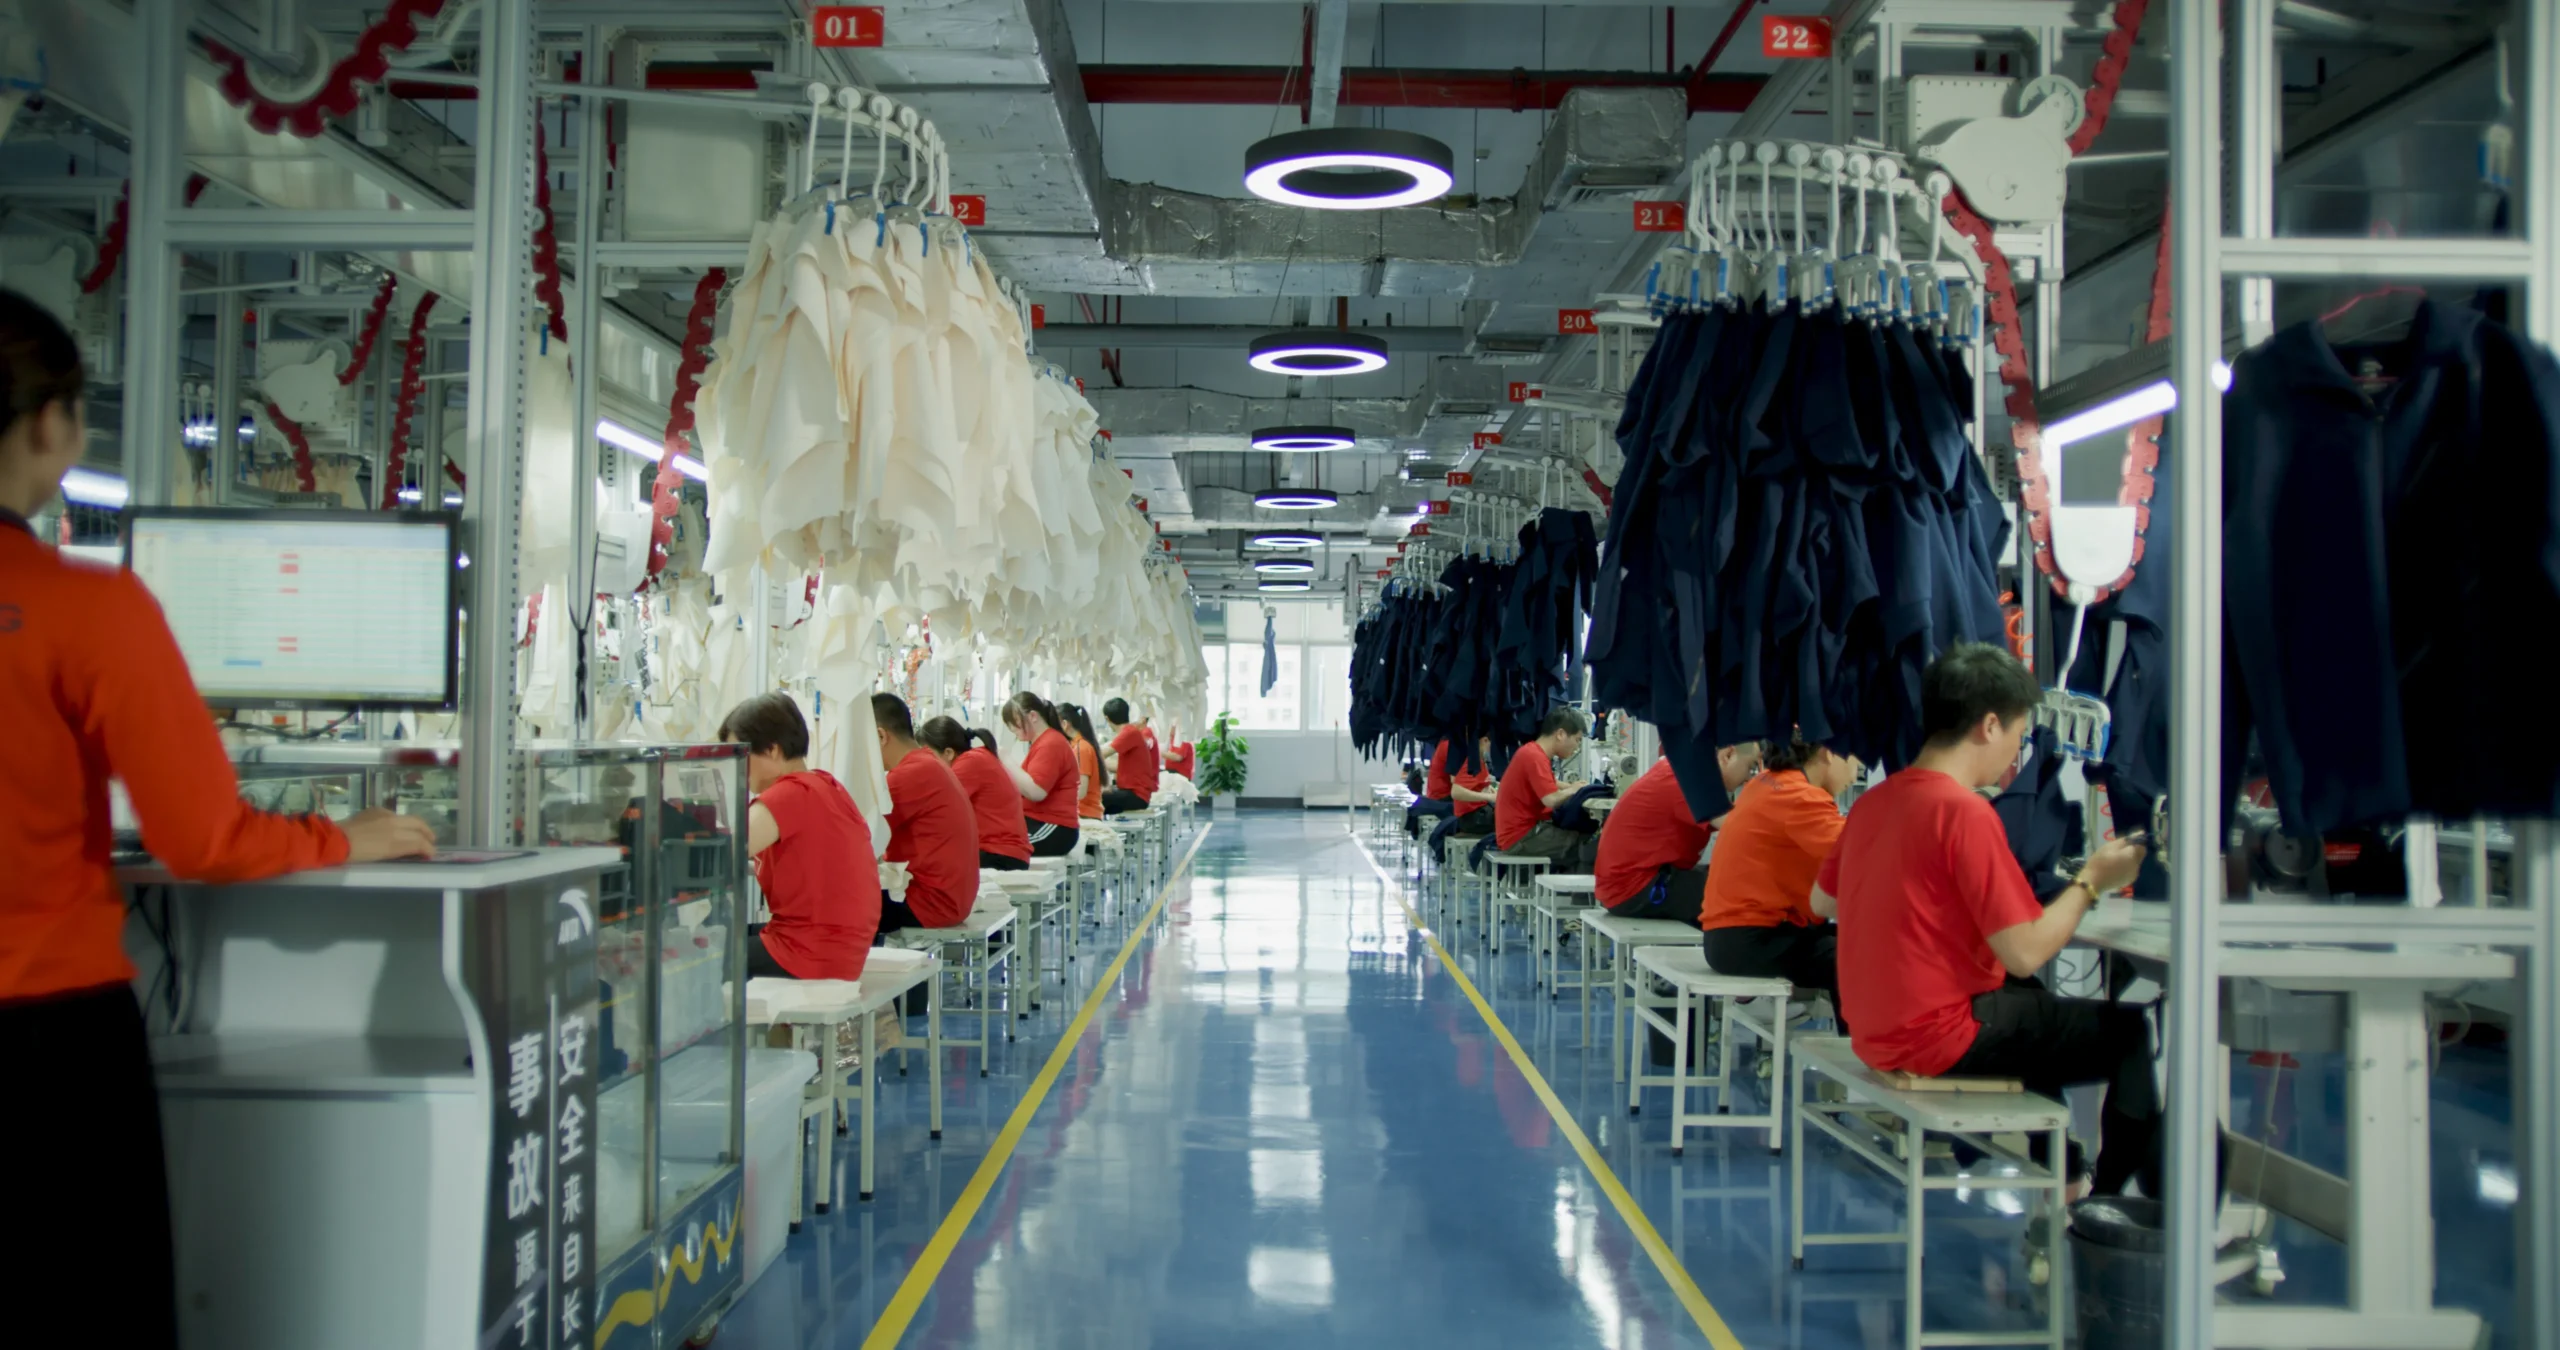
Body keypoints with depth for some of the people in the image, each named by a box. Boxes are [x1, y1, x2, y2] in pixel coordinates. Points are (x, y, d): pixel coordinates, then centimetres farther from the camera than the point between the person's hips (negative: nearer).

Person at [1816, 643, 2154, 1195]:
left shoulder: (1873, 800, 3)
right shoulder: (1966, 812, -20)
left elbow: (1821, 901, 18)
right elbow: (2025, 953, -20)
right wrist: (2091, 882, -5)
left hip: (1872, 1032, 9)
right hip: (1937, 1038, -9)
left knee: (2034, 1003, 32)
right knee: (2130, 1032, 4)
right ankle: (2110, 1199, 20)